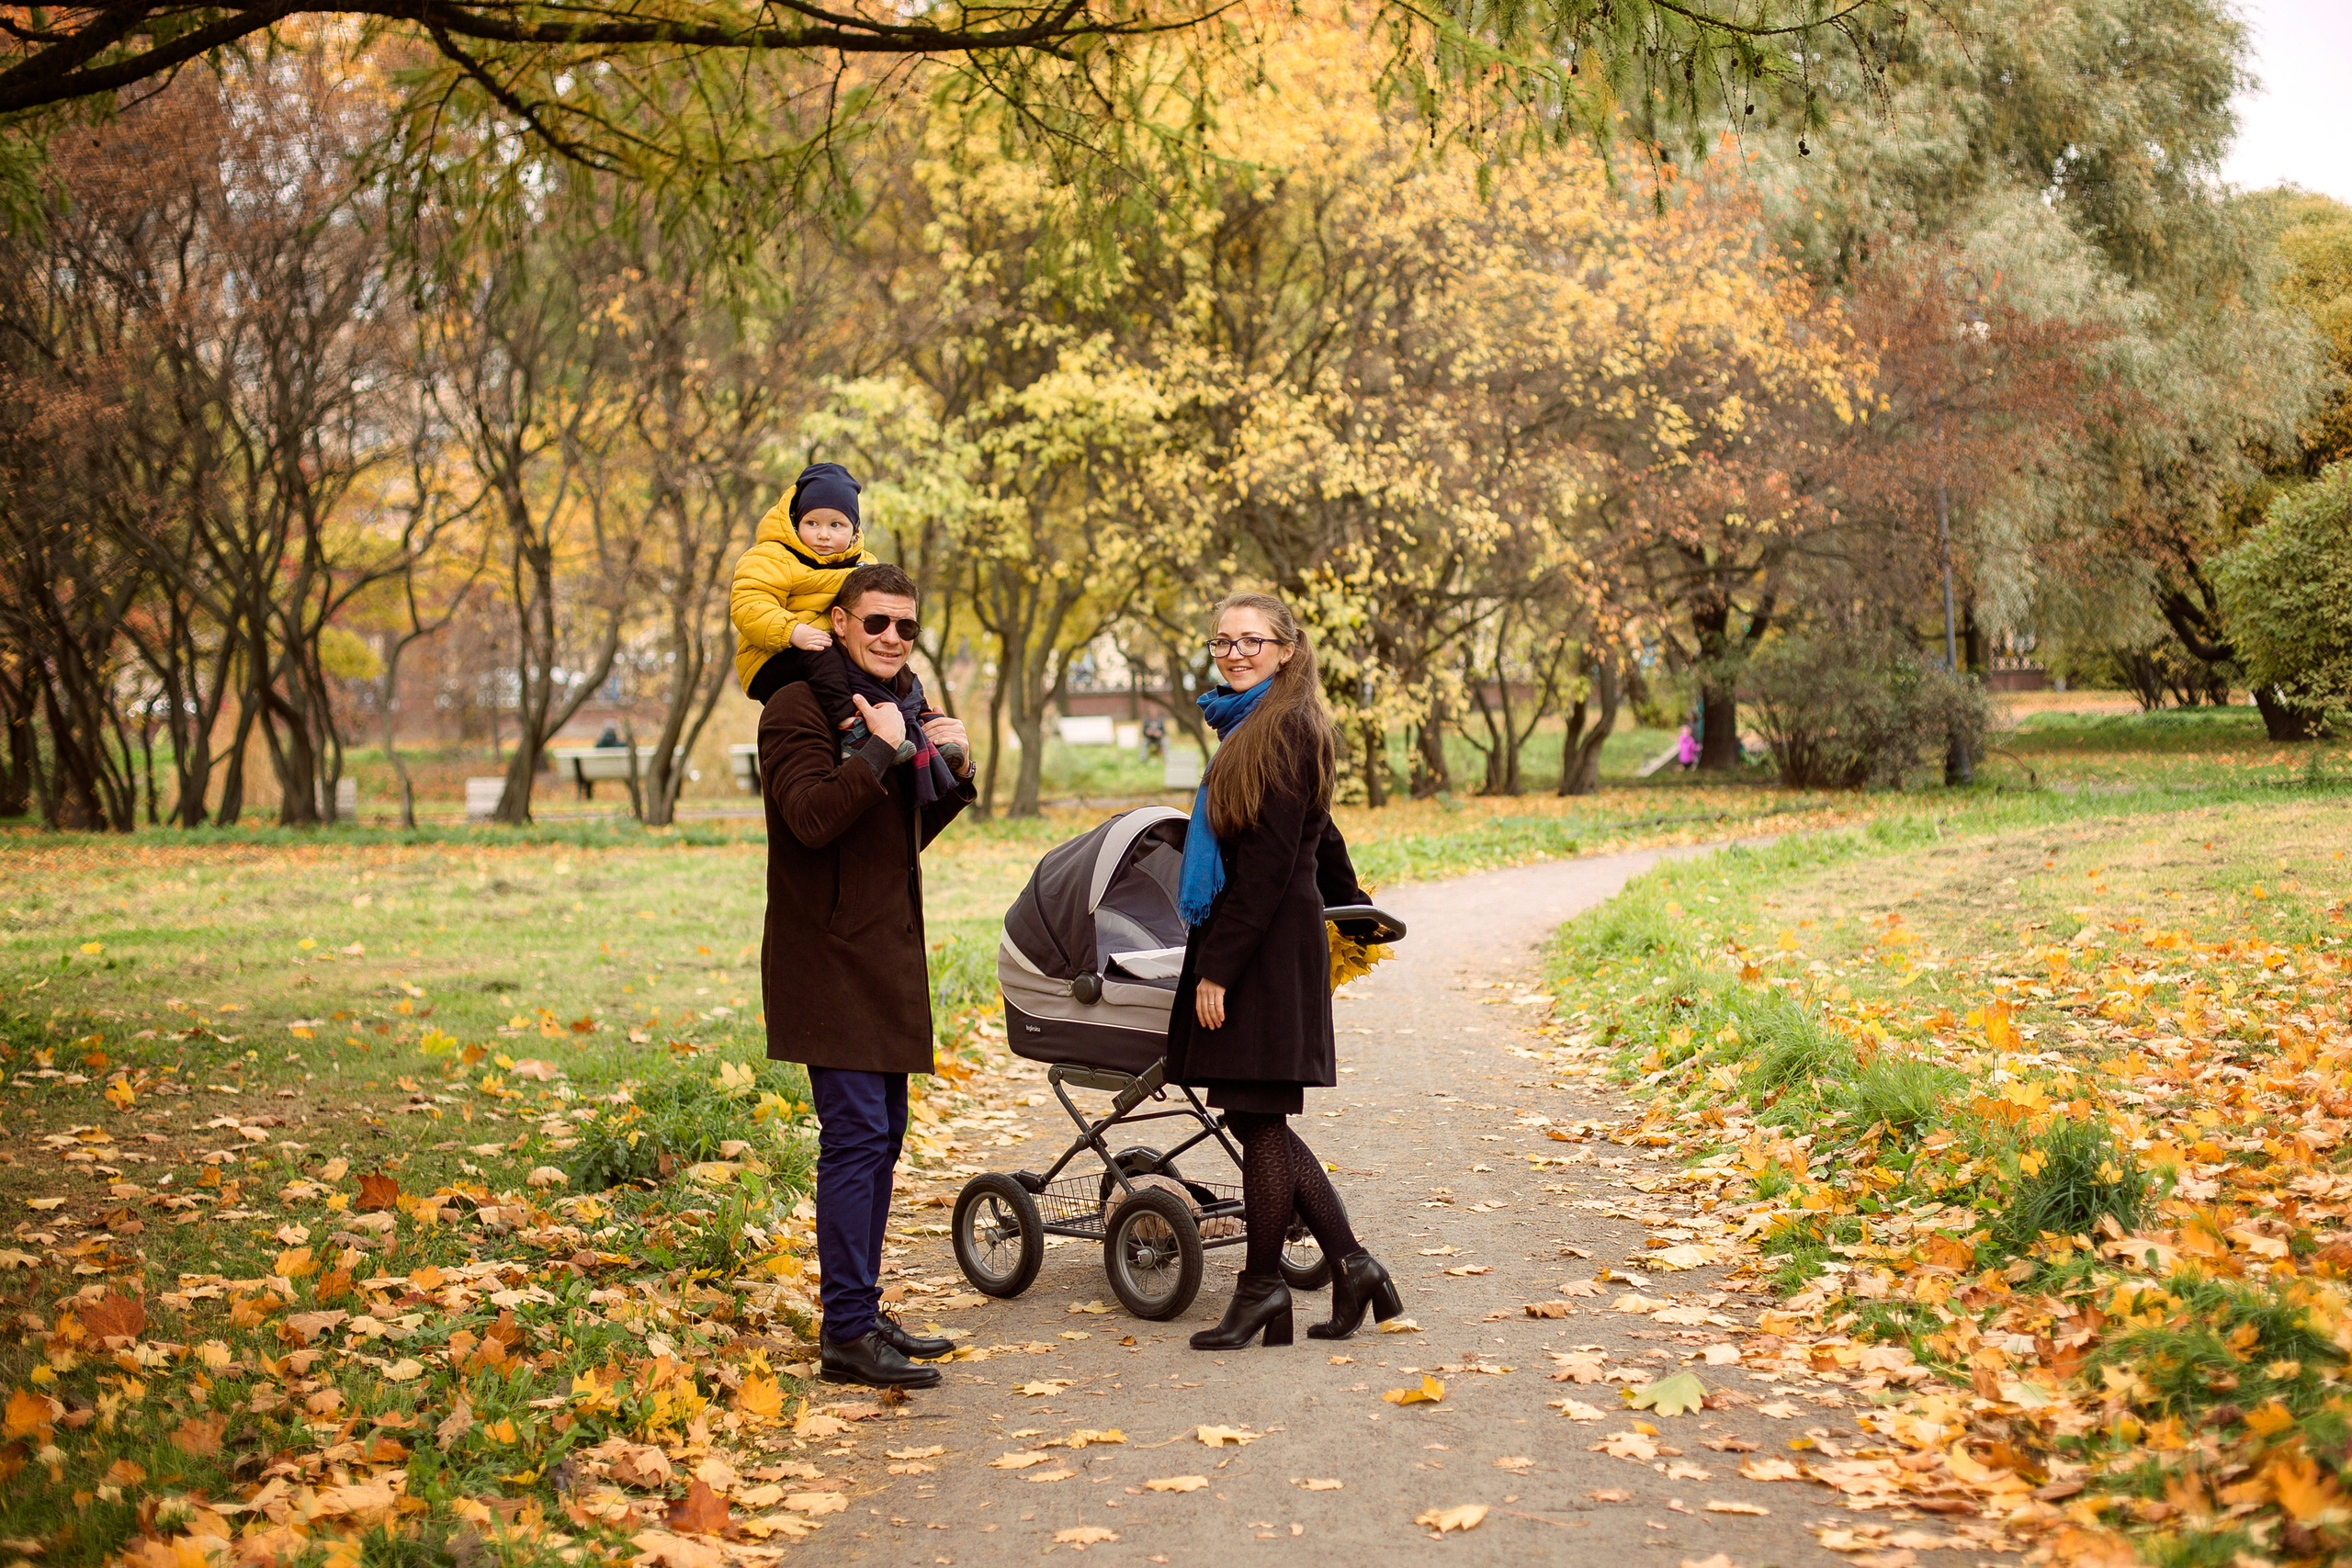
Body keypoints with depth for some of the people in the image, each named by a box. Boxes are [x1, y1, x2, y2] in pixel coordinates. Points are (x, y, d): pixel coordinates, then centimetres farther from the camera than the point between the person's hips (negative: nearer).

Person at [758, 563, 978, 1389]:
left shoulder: (903, 709, 17)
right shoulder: (800, 709, -10)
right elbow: (812, 816, -25)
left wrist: (955, 774, 7)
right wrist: (880, 748, -24)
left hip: (887, 954, 9)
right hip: (830, 958, -9)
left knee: (881, 1137, 13)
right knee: (856, 1136, -12)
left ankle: (863, 1312, 22)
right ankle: (847, 1335, -9)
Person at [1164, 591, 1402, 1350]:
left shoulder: (1283, 727, -13)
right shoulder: (1253, 723, 15)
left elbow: (1268, 865, -18)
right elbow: (1321, 839, 27)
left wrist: (1217, 968, -18)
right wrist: (1354, 911, 40)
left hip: (1270, 946, -10)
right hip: (1247, 942, 10)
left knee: (1258, 1117, -2)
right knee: (1255, 1119, 10)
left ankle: (1261, 1287, 8)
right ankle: (1351, 1266, 13)